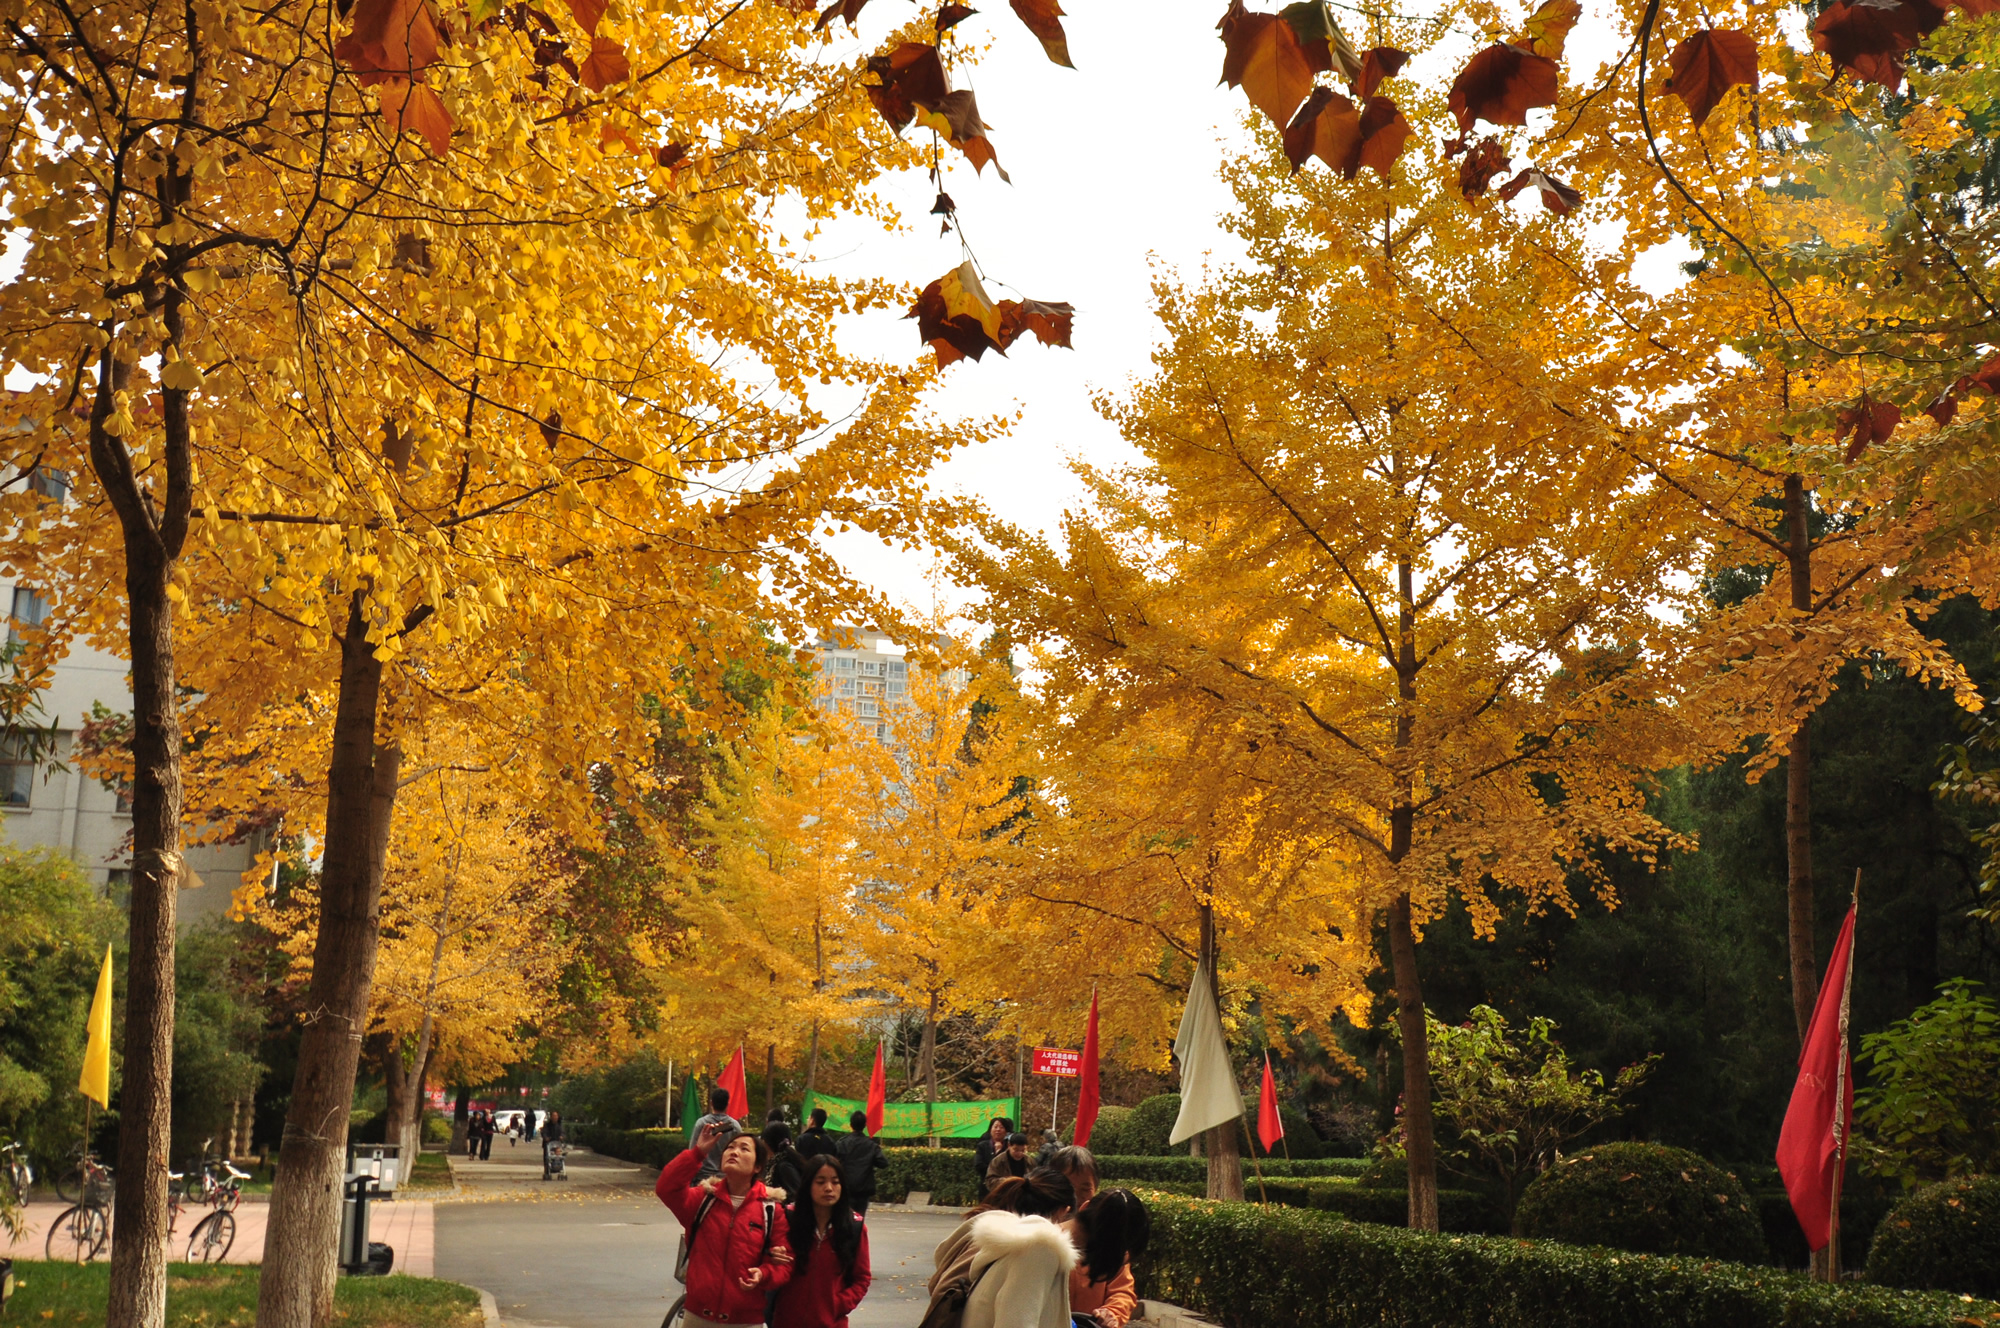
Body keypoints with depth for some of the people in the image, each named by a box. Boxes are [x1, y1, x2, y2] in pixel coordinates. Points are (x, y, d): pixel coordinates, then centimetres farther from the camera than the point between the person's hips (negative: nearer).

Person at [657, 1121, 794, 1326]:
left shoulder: (771, 1209, -3)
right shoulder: (703, 1198, 2)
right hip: (698, 1315, 1)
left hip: (746, 1319, -1)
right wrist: (698, 1152, -22)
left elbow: (783, 1262, -3)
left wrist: (763, 1275, -24)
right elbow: (666, 1188, -17)